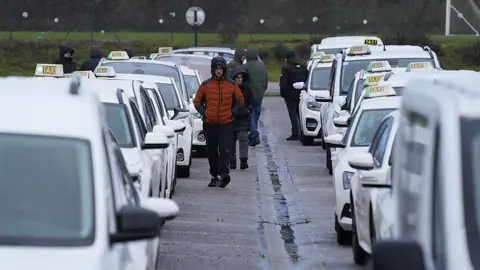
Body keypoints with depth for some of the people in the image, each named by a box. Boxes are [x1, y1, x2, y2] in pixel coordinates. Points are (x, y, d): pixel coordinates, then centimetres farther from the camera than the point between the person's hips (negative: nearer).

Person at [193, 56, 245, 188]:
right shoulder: (205, 85, 4)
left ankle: (224, 173, -23)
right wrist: (204, 113, -1)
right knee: (212, 151, 8)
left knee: (225, 149, -15)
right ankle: (214, 176, 17)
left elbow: (240, 101, 14)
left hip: (226, 124, -2)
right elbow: (197, 102, 13)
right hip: (209, 124, 2)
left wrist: (233, 113, 2)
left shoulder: (232, 85, 4)